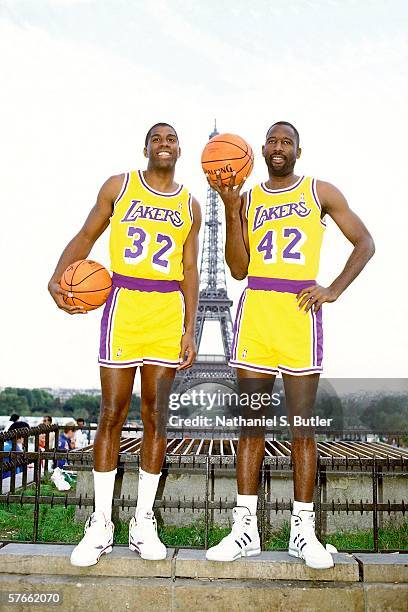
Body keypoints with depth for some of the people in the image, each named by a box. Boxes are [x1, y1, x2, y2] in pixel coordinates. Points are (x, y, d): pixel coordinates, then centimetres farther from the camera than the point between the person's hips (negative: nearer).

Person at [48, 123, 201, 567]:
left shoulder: (190, 206, 13)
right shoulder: (118, 187, 8)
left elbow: (189, 271, 10)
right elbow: (85, 238, 9)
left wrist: (189, 329, 2)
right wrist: (57, 280, -9)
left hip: (168, 310, 2)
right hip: (123, 302, -2)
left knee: (155, 415, 4)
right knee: (112, 414, -2)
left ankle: (143, 522, 15)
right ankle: (100, 523, 11)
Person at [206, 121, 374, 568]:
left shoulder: (320, 192, 11)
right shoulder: (247, 199, 15)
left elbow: (364, 243, 10)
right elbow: (239, 269, 6)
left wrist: (334, 290, -3)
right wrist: (231, 210, -3)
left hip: (300, 313, -2)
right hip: (255, 311, 2)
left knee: (301, 425, -1)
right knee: (250, 422, 2)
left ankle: (303, 529, 10)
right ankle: (245, 527, 9)